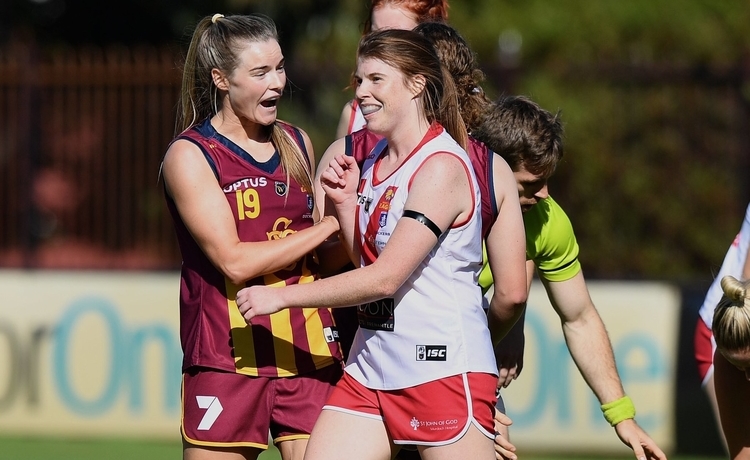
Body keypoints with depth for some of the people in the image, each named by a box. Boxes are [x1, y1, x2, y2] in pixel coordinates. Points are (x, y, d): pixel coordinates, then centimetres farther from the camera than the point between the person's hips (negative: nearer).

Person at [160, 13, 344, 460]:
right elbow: (234, 260, -13)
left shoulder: (297, 144, 13)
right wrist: (328, 226, -10)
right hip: (228, 357, -4)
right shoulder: (189, 155, -4)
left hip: (308, 351, 5)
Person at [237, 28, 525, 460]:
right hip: (370, 369, 8)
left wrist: (281, 296, -13)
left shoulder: (441, 166, -13)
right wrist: (345, 202, 5)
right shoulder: (375, 163, 13)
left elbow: (385, 278, -18)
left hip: (443, 371, -8)